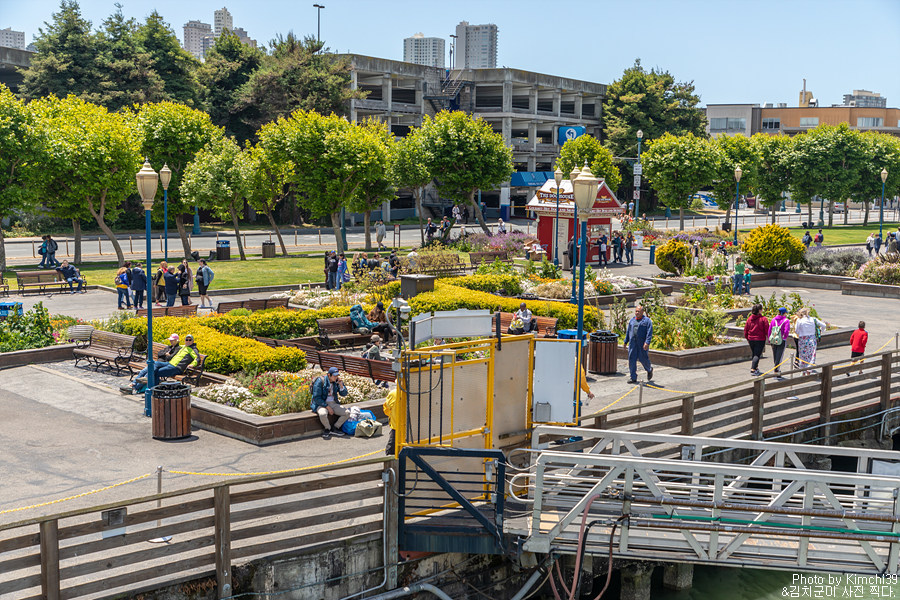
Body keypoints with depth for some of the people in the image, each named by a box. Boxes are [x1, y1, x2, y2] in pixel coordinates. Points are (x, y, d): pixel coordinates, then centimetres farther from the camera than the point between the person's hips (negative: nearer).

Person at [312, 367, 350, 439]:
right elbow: (316, 398, -16)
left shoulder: (336, 381, 3)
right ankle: (328, 429, -9)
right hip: (321, 404, -5)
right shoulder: (320, 381, -14)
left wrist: (340, 383, -14)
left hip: (333, 404, 5)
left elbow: (344, 394, 4)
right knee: (322, 414, -39)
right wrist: (327, 407, -20)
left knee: (347, 413, -15)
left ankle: (335, 429, 2)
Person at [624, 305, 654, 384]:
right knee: (631, 359, -1)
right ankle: (633, 378, 5)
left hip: (642, 344, -5)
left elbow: (649, 332, -10)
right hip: (632, 343, 5)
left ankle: (649, 370, 32)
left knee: (643, 358, 0)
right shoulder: (632, 320, 16)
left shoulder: (647, 320, -1)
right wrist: (626, 341, 20)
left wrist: (647, 343, -20)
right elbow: (628, 331, 22)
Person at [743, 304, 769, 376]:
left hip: (751, 339, 5)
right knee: (757, 355, -4)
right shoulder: (763, 319, -11)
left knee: (754, 354, 20)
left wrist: (747, 338, 20)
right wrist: (768, 338, 2)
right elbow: (767, 330, -11)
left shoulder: (749, 319, 3)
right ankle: (753, 370, -15)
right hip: (760, 340, -5)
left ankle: (756, 368, 28)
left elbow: (745, 329, 8)